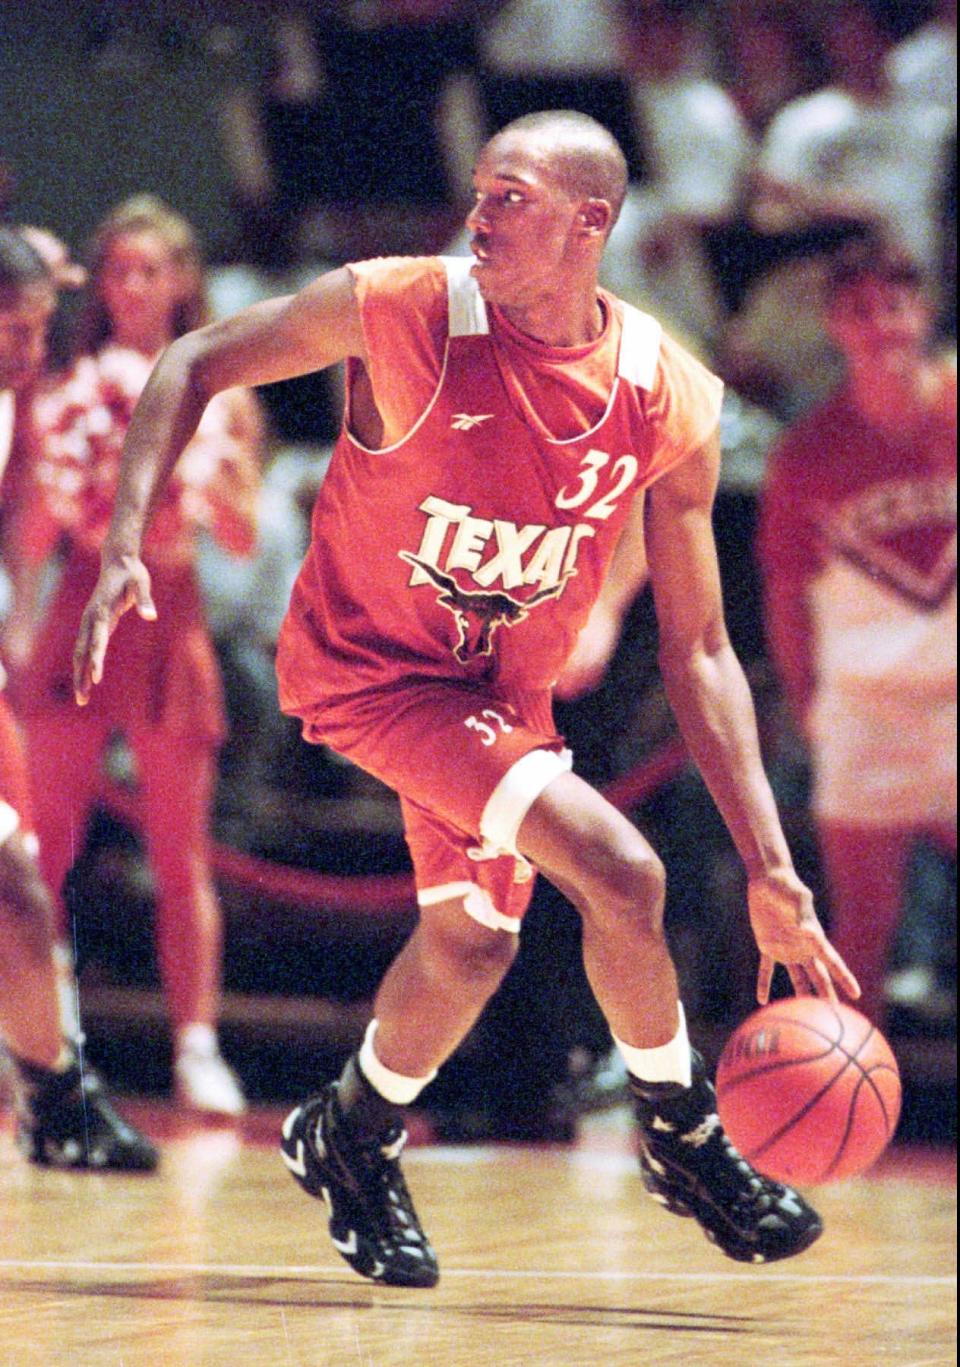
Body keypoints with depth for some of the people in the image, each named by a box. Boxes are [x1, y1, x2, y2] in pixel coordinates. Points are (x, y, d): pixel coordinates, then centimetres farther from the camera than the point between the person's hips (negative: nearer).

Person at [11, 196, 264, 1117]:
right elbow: (29, 541, 2)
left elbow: (245, 539, 1)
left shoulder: (217, 396, 7)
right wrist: (60, 472, -14)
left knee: (180, 854, 0)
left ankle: (196, 1046, 2)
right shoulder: (69, 395, 6)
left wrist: (196, 468, -14)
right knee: (42, 847, -4)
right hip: (80, 624, 0)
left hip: (169, 627, 0)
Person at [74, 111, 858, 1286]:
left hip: (503, 690, 5)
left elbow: (697, 654, -8)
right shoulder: (400, 310, -22)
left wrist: (769, 872, -12)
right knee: (617, 868, -21)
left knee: (472, 942, 12)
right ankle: (682, 1136, 0)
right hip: (364, 663, -5)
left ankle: (353, 1140, 41)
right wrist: (125, 548, -21)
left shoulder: (672, 403, -13)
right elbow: (195, 366, -9)